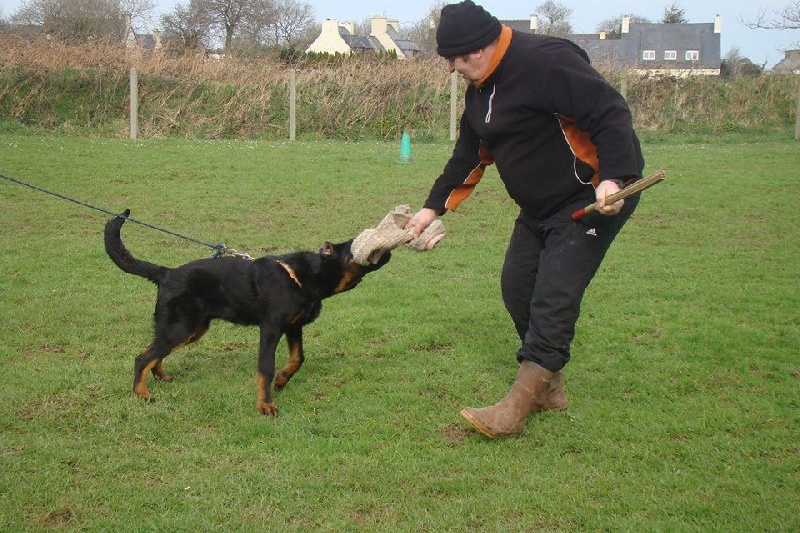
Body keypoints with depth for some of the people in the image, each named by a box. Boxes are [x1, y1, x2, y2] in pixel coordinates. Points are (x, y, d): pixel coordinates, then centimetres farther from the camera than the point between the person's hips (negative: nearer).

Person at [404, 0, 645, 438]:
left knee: (553, 302, -12)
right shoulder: (480, 89, 8)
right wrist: (433, 207, 13)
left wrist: (613, 178, -37)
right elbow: (468, 155, 17)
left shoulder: (545, 61, -23)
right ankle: (549, 389, 22)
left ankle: (516, 408, -10)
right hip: (539, 208, 10)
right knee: (518, 289, 8)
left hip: (592, 201, -10)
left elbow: (610, 113, -27)